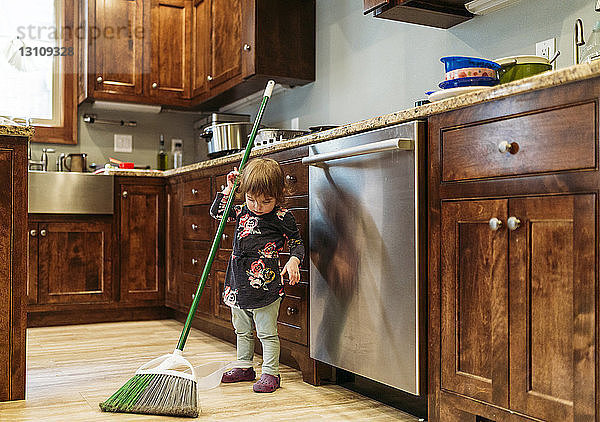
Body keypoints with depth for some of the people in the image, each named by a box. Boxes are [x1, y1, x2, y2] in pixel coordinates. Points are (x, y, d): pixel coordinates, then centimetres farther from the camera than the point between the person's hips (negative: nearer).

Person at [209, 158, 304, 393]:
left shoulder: (282, 217, -8)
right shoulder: (242, 212, 7)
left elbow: (297, 243, -1)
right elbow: (217, 212, 17)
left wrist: (293, 261, -21)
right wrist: (228, 189, 6)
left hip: (265, 286, -6)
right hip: (238, 284, 7)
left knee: (267, 333, 2)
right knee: (242, 331, 19)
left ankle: (271, 374, 13)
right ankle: (245, 367, 34)